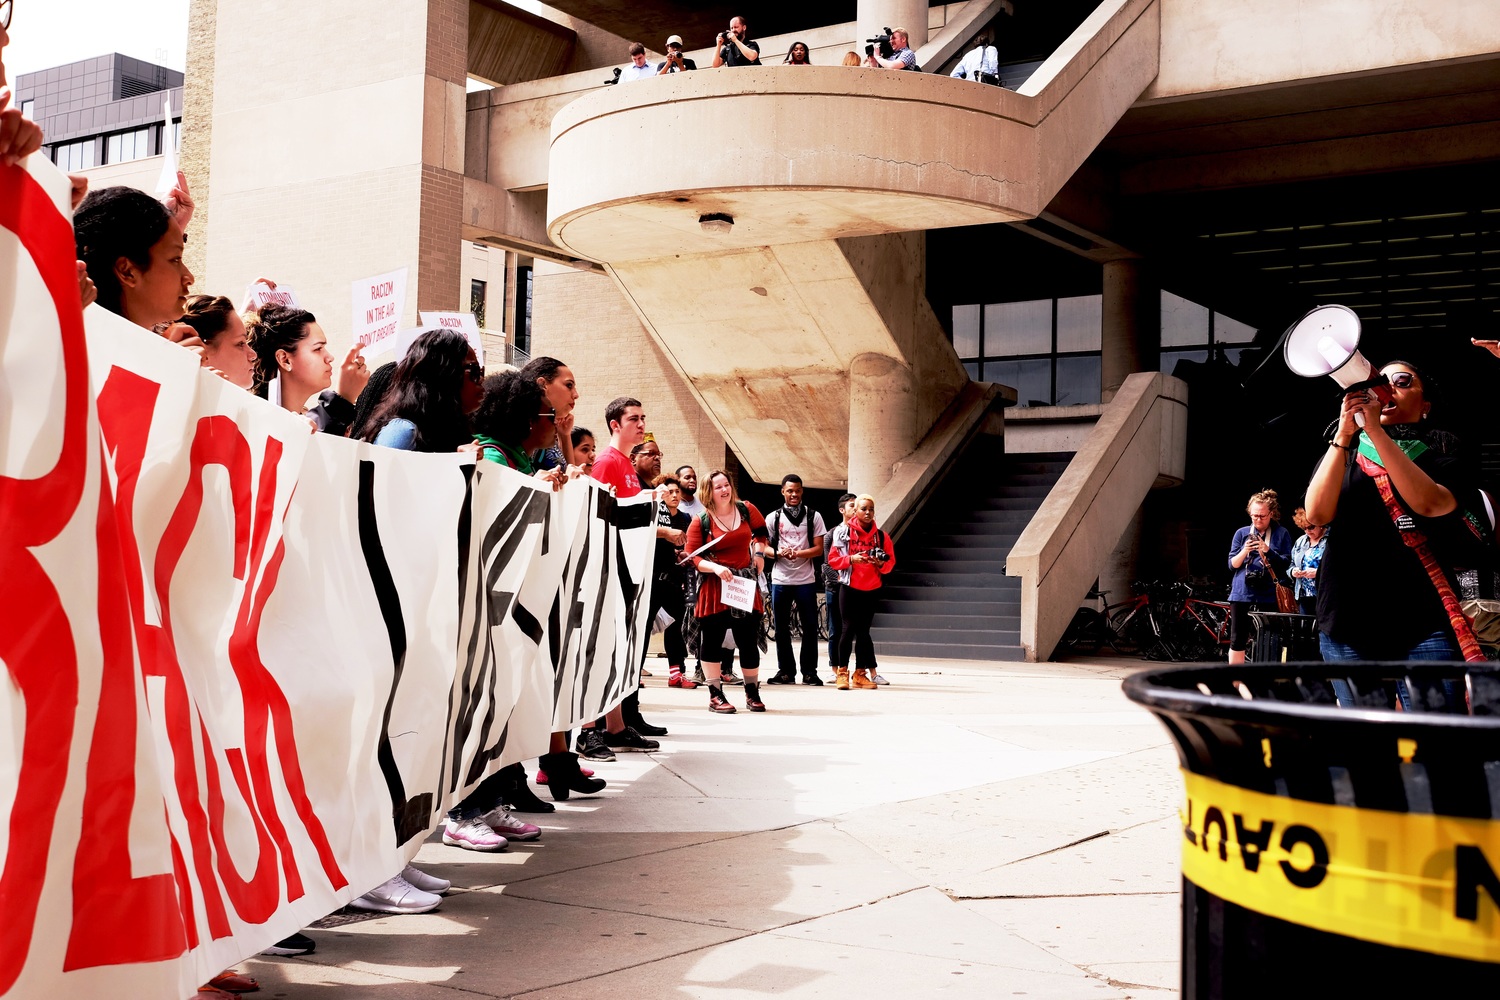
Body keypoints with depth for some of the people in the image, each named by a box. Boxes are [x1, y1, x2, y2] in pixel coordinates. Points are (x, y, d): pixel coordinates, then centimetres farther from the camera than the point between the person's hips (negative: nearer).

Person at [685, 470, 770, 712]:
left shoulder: (746, 510, 3)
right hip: (714, 586, -3)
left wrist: (759, 552, 9)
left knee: (749, 640, 5)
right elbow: (692, 557, -8)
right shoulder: (701, 521, -6)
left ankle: (752, 693, 19)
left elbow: (760, 531, 24)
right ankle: (715, 695, 8)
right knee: (712, 639, 0)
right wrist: (715, 567, -23)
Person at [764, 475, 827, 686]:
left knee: (810, 627, 0)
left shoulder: (813, 516, 5)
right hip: (780, 580, 1)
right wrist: (778, 553, -16)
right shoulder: (773, 518, 7)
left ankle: (809, 672, 8)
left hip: (806, 580, -1)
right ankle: (785, 671, 14)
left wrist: (797, 553, -17)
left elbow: (818, 549, 0)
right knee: (782, 628, 5)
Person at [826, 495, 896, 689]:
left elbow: (891, 562, 8)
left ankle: (860, 673, 11)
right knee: (848, 629, -2)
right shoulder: (843, 531, -1)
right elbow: (833, 559, -3)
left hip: (870, 590, 2)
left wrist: (881, 563, -13)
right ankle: (842, 672, 5)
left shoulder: (881, 535, 6)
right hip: (849, 587, -2)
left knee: (863, 631, 5)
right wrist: (851, 559, -18)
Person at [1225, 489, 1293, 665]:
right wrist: (1244, 551, -15)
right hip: (1241, 594, 2)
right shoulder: (1241, 533, 7)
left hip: (1268, 596, -2)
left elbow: (1286, 563, -3)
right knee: (1237, 640, 4)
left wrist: (1268, 550, -19)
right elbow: (1232, 564, 4)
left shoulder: (1281, 534, 3)